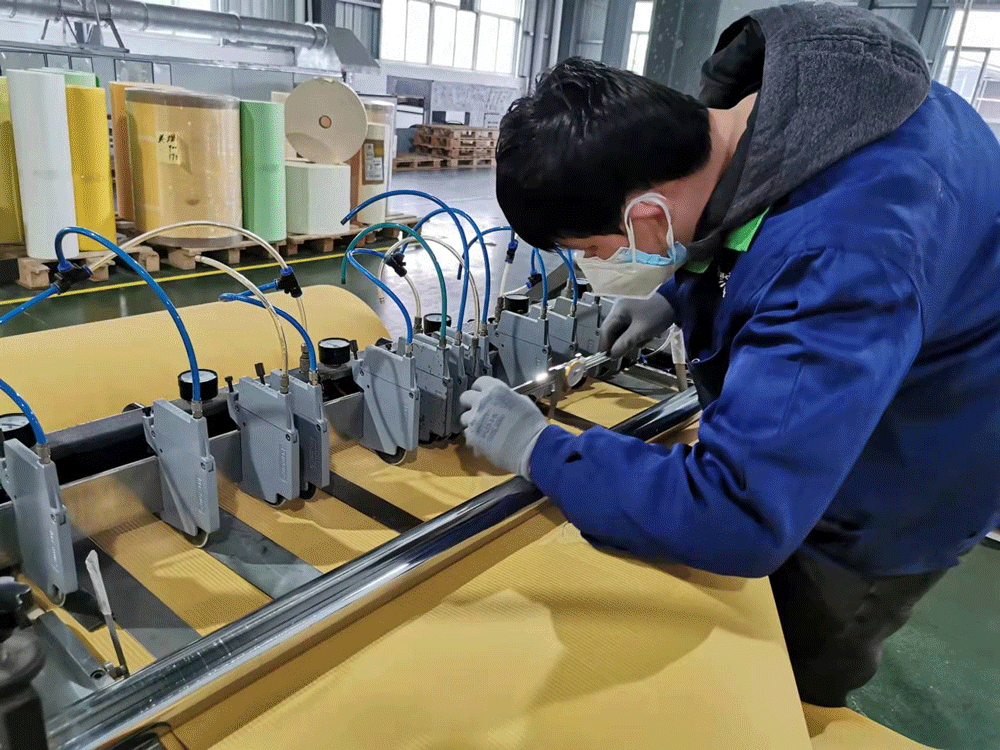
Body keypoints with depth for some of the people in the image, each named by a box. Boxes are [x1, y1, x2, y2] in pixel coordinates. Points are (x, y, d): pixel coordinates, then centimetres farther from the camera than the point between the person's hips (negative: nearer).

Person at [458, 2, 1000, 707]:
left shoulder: (841, 261, -45)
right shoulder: (748, 91, -15)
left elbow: (737, 518, -43)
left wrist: (538, 448, -33)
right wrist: (676, 292, -3)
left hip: (885, 508, -7)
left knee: (793, 688, 16)